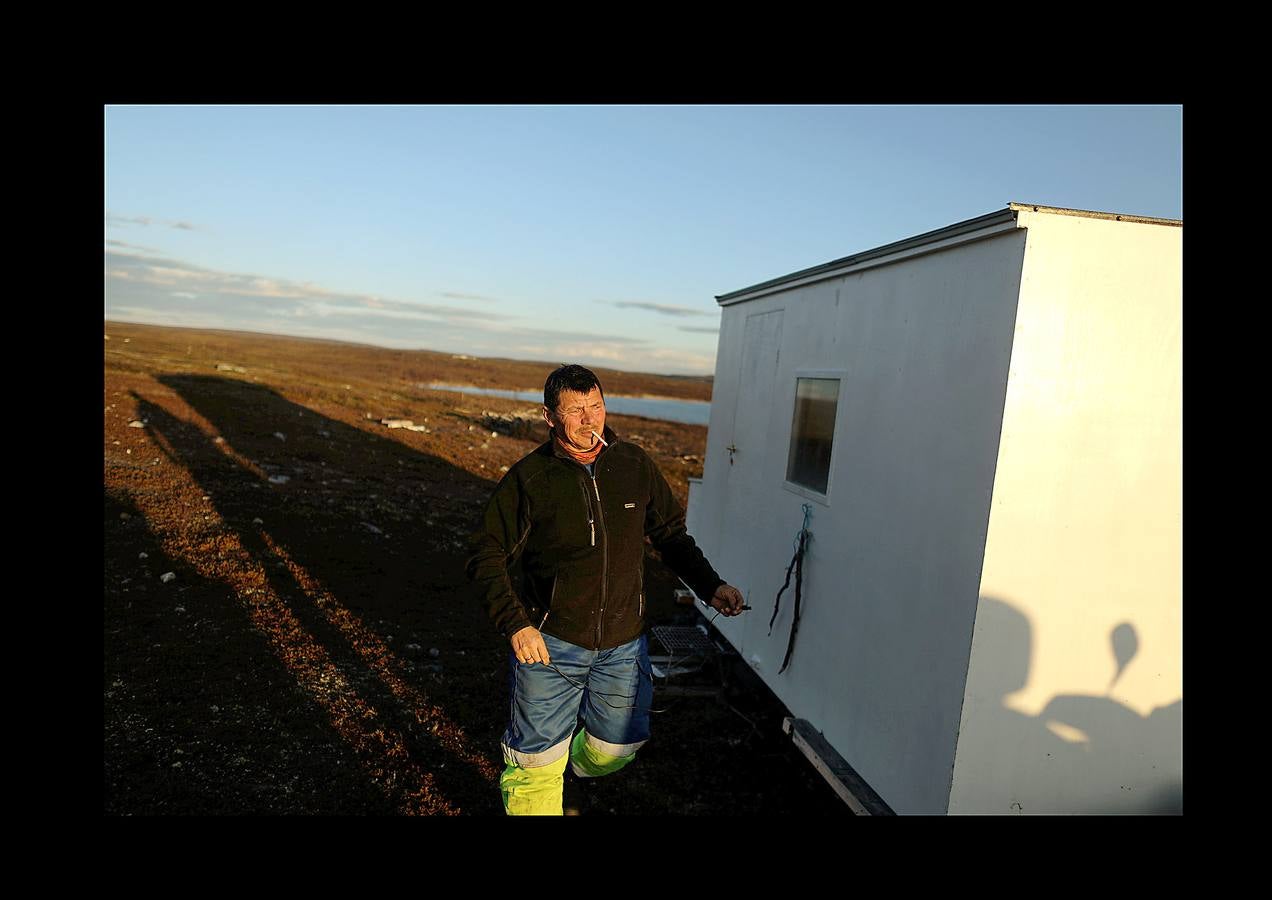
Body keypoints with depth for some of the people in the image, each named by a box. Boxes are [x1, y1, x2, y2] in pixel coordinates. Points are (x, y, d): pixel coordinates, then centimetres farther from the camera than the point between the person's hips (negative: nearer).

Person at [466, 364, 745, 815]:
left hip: (623, 644, 3)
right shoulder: (528, 478, -10)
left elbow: (671, 535, 9)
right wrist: (516, 624, -18)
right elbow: (488, 558, -7)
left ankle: (572, 766, 52)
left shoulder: (636, 466, -2)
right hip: (549, 642, -3)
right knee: (536, 761, 6)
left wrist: (710, 586, -3)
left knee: (616, 747, 19)